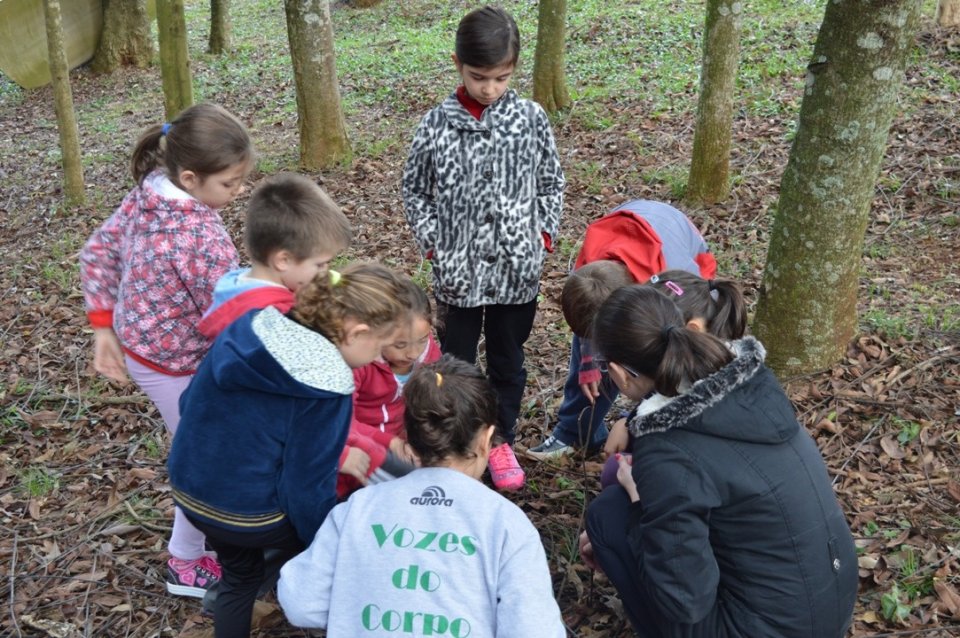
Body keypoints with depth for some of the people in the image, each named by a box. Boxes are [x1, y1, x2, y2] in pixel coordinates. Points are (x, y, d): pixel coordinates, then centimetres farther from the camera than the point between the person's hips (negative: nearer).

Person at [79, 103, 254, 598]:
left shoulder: (149, 190, -8)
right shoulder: (202, 238, -34)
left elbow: (98, 252, 2)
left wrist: (105, 326, 7)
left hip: (137, 347, 8)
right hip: (175, 366, -8)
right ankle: (187, 566, 32)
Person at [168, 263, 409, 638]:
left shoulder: (250, 327, -6)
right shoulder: (325, 389, -27)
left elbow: (190, 403, 5)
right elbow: (307, 487, -21)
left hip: (189, 492, 7)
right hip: (250, 512, -7)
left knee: (240, 576, 32)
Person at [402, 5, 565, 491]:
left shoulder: (531, 119, -5)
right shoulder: (437, 124, -8)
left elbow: (551, 184, 6)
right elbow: (414, 189, 2)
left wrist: (543, 238, -2)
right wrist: (434, 244, -5)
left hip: (518, 270, 1)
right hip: (459, 270, -1)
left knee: (508, 362, 16)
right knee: (456, 361, 13)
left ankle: (501, 441, 35)